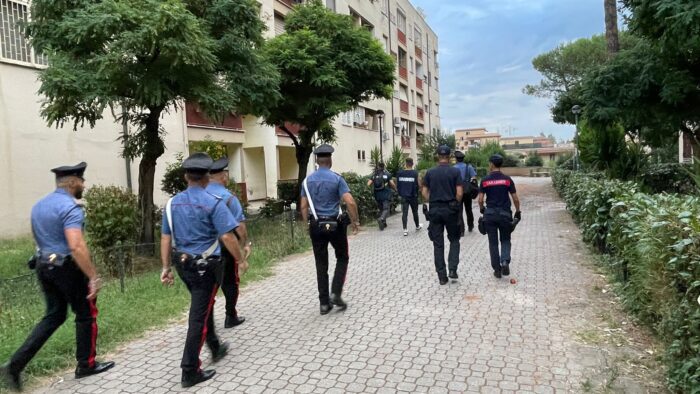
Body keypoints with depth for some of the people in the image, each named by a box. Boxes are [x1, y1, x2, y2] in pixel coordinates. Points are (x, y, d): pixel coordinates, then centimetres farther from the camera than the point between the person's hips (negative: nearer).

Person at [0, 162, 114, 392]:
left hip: (44, 266, 8)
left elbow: (39, 240, 22)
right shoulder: (70, 207, -19)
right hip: (67, 268, -8)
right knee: (86, 315, 9)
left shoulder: (38, 206, 11)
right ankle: (86, 365, 21)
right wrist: (93, 276, -28)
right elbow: (76, 246, -29)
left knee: (54, 316, 18)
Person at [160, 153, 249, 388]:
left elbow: (166, 238, 5)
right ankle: (190, 372, 7)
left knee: (203, 307, 24)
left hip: (183, 264, 7)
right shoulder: (213, 203, -15)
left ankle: (215, 349, 41)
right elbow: (227, 237, -19)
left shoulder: (172, 203, 3)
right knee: (199, 316, 0)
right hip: (205, 266, -6)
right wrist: (241, 260, -7)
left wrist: (166, 267, 11)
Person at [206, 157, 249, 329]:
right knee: (230, 283, 12)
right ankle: (231, 318, 22)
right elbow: (239, 225, -18)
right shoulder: (228, 197, -15)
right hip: (225, 247, -4)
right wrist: (245, 244, -7)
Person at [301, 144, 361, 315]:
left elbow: (304, 207, 5)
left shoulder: (307, 180, 4)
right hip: (335, 225, -3)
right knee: (342, 258, 17)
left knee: (321, 264, 9)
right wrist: (355, 221, -5)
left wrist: (308, 225, 15)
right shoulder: (337, 178, -8)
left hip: (316, 226, 3)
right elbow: (350, 202, -17)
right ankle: (335, 293, 5)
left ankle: (324, 302, 13)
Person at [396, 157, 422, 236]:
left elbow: (397, 185, 4)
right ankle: (417, 226, 35)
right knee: (415, 212, 16)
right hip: (413, 196, -1)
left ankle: (405, 230, -8)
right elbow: (417, 185, -10)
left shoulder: (400, 173, 0)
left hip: (403, 196, 2)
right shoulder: (415, 173, -9)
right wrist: (416, 193, 3)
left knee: (404, 213, 1)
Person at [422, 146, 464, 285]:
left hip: (434, 210, 2)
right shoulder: (455, 171, -4)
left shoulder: (430, 172, 2)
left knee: (438, 244, 6)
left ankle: (442, 276, 9)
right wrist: (456, 205, 7)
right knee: (454, 240, 17)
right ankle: (453, 269, 3)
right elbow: (459, 193, -9)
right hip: (450, 210, -1)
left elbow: (424, 193, 1)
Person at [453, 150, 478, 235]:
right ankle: (470, 227, 36)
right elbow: (474, 178, -7)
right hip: (468, 192, 3)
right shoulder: (469, 167, 0)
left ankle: (461, 231, -5)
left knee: (459, 212, 1)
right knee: (469, 210, 20)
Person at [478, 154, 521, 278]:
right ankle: (505, 261, -8)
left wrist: (482, 209, 16)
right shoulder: (507, 179, -2)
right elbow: (515, 199, -2)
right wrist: (518, 212, 12)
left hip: (490, 214, 0)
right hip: (505, 214, 0)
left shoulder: (485, 180, -2)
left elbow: (480, 200, -3)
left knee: (493, 242, 9)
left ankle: (497, 269, 11)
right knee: (505, 240, 15)